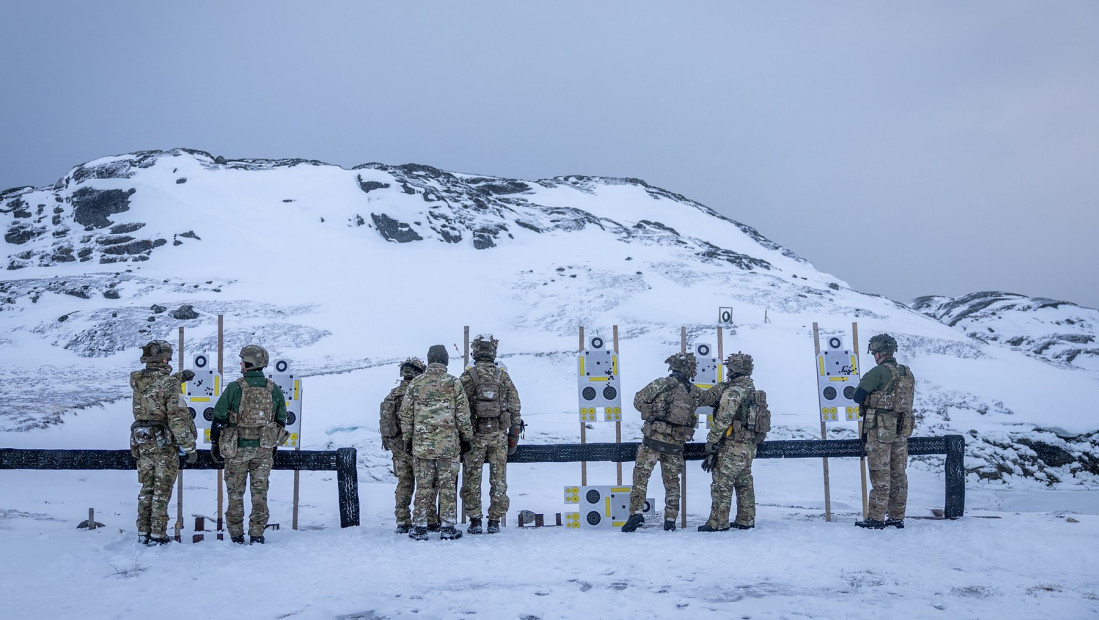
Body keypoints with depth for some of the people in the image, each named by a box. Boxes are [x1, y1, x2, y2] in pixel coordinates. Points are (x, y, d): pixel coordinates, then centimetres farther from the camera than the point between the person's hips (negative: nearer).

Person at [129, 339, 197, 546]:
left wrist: (178, 377, 32)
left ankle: (143, 532, 20)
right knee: (162, 490, 2)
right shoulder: (170, 384, -17)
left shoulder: (137, 381, 2)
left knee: (147, 488, 15)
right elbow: (178, 418, -20)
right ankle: (157, 535, 4)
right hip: (165, 443, -6)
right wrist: (189, 447, -16)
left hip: (142, 441, 6)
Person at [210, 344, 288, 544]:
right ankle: (257, 535, 9)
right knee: (260, 492, 9)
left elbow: (219, 417, -6)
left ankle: (236, 535, 14)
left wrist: (215, 444, 6)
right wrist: (273, 446, 20)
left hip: (237, 448, -2)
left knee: (235, 492, 10)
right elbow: (281, 420, 9)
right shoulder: (273, 389, 1)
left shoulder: (234, 388, -10)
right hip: (264, 450, 2)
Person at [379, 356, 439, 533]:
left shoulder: (391, 395, 10)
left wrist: (388, 442, 22)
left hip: (397, 447, 7)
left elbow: (383, 421, 14)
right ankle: (430, 521, 4)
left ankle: (402, 522, 12)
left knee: (404, 484, 12)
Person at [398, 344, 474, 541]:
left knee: (423, 486, 8)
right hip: (449, 444, -2)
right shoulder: (454, 383, -3)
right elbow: (463, 414, -2)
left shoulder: (415, 383, 3)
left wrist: (407, 438, 16)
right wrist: (466, 437, 9)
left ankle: (419, 527, 9)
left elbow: (405, 414, 7)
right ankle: (447, 528, 6)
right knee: (448, 486, 5)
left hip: (421, 444, 2)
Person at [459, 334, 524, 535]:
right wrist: (514, 434, 10)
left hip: (475, 435, -2)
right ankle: (494, 521, 9)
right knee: (498, 479, 8)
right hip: (499, 435, 2)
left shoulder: (468, 376, -5)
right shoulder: (503, 376, 3)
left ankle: (475, 521, 7)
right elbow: (515, 407, 3)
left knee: (472, 480, 7)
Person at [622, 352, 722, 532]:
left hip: (653, 439, -3)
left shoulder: (660, 384, -6)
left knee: (640, 477, 2)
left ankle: (636, 513, -9)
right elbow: (712, 396, 24)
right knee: (672, 482, 15)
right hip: (676, 445, 3)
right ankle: (670, 520, 15)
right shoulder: (694, 392, 4)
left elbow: (637, 401, 0)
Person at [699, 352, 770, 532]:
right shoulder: (755, 392, 14)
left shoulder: (734, 391, -15)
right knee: (745, 484, 14)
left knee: (722, 484, -4)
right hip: (749, 447, 9)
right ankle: (746, 520, 18)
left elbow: (722, 420, -18)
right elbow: (761, 419, 18)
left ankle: (718, 522, -3)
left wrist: (711, 443, -13)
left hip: (732, 446, -9)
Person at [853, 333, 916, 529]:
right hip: (902, 430, 7)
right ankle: (897, 517, 16)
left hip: (880, 430, -7)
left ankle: (876, 518, -1)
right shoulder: (907, 373, 10)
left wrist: (870, 400, 9)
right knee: (898, 474, 11)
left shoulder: (879, 372, -14)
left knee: (880, 475, -4)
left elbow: (858, 396, -10)